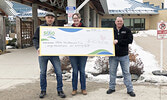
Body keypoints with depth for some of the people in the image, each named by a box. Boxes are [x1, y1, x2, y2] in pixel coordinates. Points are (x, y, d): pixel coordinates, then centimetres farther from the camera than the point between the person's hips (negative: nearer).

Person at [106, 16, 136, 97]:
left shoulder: (127, 30, 2)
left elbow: (130, 40, -11)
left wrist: (118, 41, -18)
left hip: (124, 56, -1)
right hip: (113, 56, 2)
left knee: (126, 73, 4)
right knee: (112, 72, 11)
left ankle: (130, 89, 13)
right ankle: (111, 88, 26)